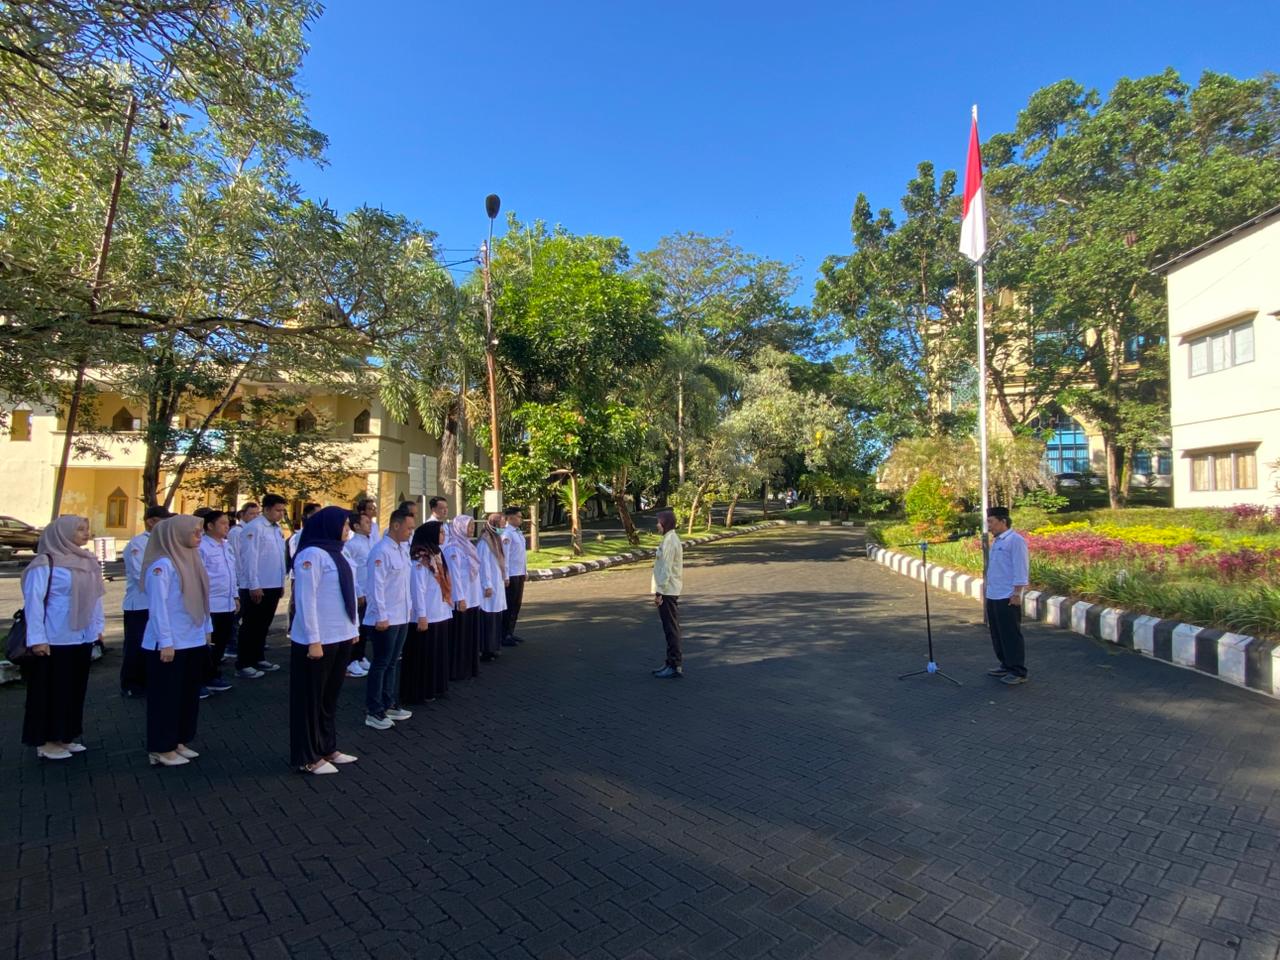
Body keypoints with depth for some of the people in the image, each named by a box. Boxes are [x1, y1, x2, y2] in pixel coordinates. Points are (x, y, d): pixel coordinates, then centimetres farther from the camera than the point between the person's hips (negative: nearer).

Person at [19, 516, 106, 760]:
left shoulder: (88, 562, 7)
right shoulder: (45, 564, -13)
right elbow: (33, 601, -13)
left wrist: (98, 626, 11)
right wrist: (37, 638, -14)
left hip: (82, 638, 6)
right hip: (55, 640, -6)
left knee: (75, 689, 14)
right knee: (51, 690, 5)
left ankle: (65, 737, 26)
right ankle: (45, 741, 18)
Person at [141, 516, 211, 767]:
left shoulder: (191, 559, 8)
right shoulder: (162, 565, -16)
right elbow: (158, 606, -17)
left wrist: (207, 630, 13)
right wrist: (166, 642, -18)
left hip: (193, 641, 8)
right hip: (170, 644, -8)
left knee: (188, 694, 15)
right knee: (166, 695, 4)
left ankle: (178, 741, 27)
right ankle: (161, 748, 16)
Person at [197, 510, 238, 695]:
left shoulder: (227, 546, 13)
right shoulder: (202, 547, -12)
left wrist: (235, 596, 18)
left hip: (227, 604, 8)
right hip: (210, 605, -8)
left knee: (221, 643, 15)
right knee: (207, 645, 2)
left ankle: (213, 676, 27)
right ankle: (201, 680, 14)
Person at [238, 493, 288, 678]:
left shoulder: (277, 529, 10)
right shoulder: (254, 527, -13)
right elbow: (250, 558, -16)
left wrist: (281, 582, 15)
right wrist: (254, 585, -17)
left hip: (273, 586, 8)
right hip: (257, 587, -7)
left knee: (263, 625, 17)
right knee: (251, 626, 1)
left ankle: (258, 658, 28)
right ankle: (243, 664, 10)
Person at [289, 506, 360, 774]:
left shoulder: (337, 553, 10)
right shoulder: (312, 554, -16)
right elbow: (306, 600, -18)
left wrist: (353, 628, 14)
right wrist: (313, 640, -19)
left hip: (339, 637, 8)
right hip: (318, 640, -8)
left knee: (330, 696, 18)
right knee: (311, 698, 6)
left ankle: (327, 748, 30)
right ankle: (307, 757, 18)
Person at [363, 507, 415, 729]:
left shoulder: (403, 548, 9)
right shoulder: (381, 550, -17)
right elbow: (376, 586, -19)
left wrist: (409, 606, 14)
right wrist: (382, 616, -19)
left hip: (402, 616, 8)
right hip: (386, 618, -8)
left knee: (393, 662, 16)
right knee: (381, 664, 2)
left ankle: (389, 704, 27)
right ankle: (373, 711, 13)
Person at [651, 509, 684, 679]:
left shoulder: (669, 541, -18)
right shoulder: (672, 539, 14)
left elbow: (666, 568, -21)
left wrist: (659, 592, -19)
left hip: (667, 591, -10)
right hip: (671, 590, 10)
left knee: (671, 629, -4)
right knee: (671, 628, 15)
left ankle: (675, 667, 1)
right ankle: (673, 663, 24)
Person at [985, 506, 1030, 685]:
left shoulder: (1015, 541, -12)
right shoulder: (996, 541, 15)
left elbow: (1021, 570, -16)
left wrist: (1017, 593, -18)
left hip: (1008, 598, -9)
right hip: (993, 597, 9)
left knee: (1011, 635, -3)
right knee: (997, 635, 15)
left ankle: (1018, 672, 5)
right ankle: (1006, 666, 26)